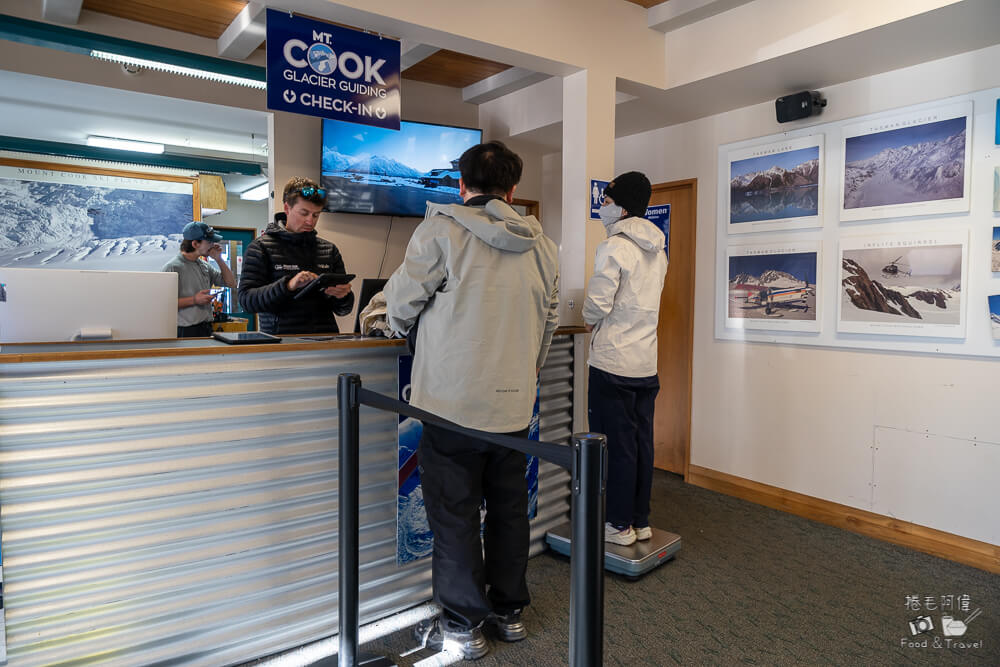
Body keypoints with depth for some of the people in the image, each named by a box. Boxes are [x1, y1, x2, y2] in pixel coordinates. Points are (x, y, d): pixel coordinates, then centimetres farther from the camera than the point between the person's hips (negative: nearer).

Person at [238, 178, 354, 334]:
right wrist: (288, 285, -18)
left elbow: (343, 309, 18)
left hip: (325, 340, 4)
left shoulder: (329, 249, 15)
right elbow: (246, 299, -5)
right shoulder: (261, 246, 5)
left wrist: (343, 296, -5)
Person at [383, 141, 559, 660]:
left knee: (454, 514, 8)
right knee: (509, 509, 17)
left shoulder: (442, 228, -9)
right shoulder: (541, 244, 6)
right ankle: (509, 612, 33)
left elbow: (402, 301, -5)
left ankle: (463, 626, 22)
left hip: (453, 401, -5)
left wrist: (403, 326, 19)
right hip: (514, 403, 5)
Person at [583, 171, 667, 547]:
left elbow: (597, 305, -17)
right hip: (646, 361, 8)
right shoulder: (657, 251, 12)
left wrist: (589, 320, 4)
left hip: (613, 361, -7)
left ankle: (620, 526, 13)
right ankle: (641, 521, 23)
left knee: (617, 444, 2)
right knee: (641, 442, 12)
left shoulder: (614, 247, -13)